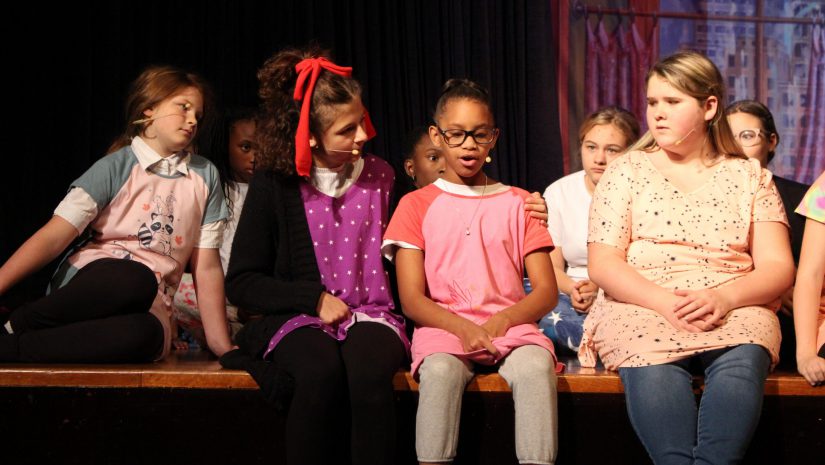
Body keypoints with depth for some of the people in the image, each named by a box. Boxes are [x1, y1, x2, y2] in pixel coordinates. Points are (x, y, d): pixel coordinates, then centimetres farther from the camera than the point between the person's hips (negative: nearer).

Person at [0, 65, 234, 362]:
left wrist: (220, 344, 5)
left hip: (151, 306, 2)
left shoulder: (205, 176, 12)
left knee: (144, 333, -39)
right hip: (93, 277, -2)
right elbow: (54, 237, -6)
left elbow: (207, 266, 12)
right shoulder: (117, 167, 2)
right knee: (134, 280, -41)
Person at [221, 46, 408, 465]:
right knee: (321, 370, -36)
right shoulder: (274, 185, 2)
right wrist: (315, 299, -7)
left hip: (371, 314, 1)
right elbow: (241, 283, 2)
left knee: (370, 368, -35)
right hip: (299, 320, -1)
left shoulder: (380, 177, 9)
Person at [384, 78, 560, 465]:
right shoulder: (416, 205, 12)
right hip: (443, 329, -1)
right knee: (441, 370, -35)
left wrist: (502, 321, -13)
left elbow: (546, 291, 8)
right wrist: (462, 328, -17)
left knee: (537, 366, -32)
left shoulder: (517, 203, 16)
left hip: (510, 327, 1)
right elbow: (411, 299, 3)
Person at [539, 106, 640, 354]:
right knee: (549, 320, -31)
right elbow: (552, 267, 7)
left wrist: (601, 287, -19)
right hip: (574, 298, 3)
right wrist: (572, 288, -16)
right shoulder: (558, 192, 9)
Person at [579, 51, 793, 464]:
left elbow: (778, 268, 8)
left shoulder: (750, 177, 17)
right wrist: (664, 301, -16)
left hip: (733, 309, 1)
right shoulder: (626, 171, 14)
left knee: (742, 361, -36)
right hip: (640, 306, -1)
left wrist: (724, 297, -14)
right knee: (654, 367, -37)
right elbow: (603, 263, 3)